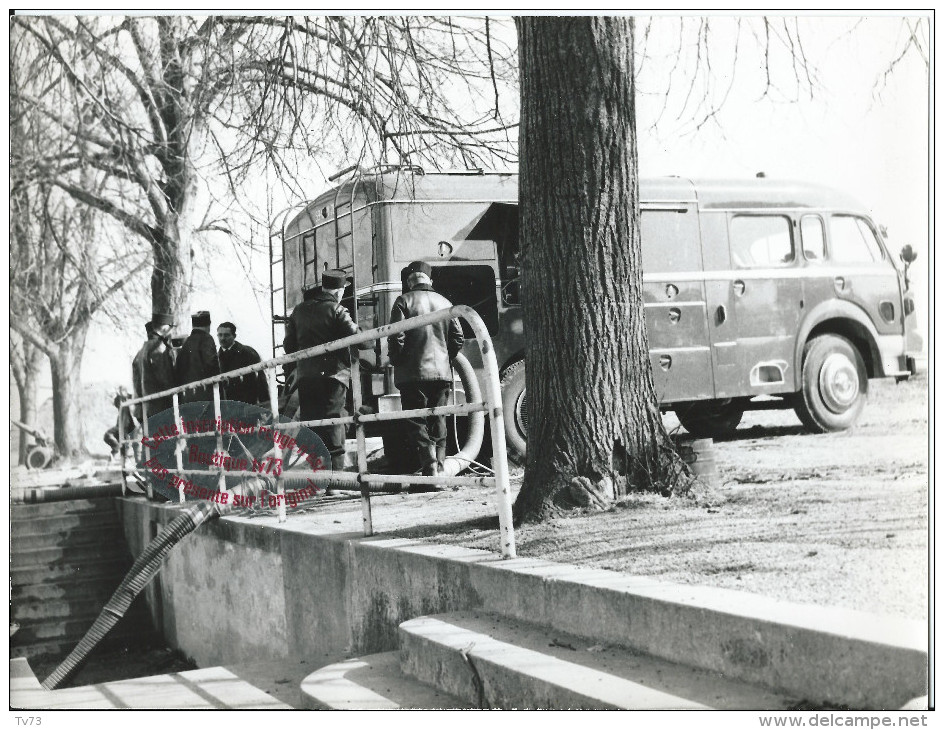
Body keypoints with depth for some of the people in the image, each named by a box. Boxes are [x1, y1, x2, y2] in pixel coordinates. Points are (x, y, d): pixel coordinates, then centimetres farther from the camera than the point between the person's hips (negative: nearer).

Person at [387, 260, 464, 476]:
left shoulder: (404, 301, -5)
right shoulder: (444, 303, 9)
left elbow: (396, 337, -11)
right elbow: (458, 338, 8)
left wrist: (397, 361, 5)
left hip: (413, 373, -4)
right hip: (442, 372, 4)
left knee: (416, 422, -2)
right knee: (438, 422, 12)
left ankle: (430, 465, -18)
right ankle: (439, 466, 13)